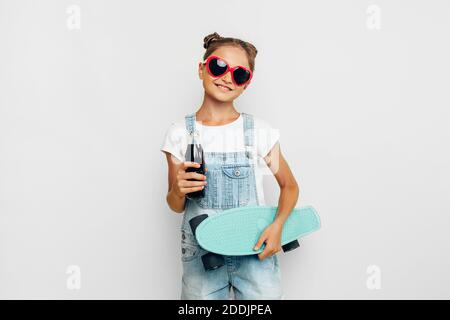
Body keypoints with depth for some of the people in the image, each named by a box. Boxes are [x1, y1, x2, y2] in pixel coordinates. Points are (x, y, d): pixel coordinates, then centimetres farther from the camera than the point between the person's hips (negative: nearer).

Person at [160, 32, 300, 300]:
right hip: (201, 255, 1)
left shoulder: (260, 132, -6)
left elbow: (290, 186, 6)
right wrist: (178, 191, -18)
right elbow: (176, 207, 5)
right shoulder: (179, 134, -2)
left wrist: (277, 225, -11)